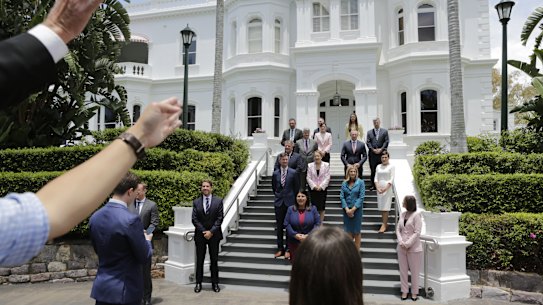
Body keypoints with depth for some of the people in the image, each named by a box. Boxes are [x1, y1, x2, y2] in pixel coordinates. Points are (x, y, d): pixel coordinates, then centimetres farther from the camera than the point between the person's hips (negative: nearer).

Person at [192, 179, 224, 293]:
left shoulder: (218, 201, 0)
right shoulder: (196, 202, 3)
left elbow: (219, 218, -5)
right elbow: (194, 219, 0)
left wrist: (211, 231, -13)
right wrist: (203, 231, -10)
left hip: (214, 234, -1)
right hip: (200, 235, 1)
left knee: (214, 260, 7)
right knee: (199, 260, 7)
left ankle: (215, 283, 16)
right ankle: (198, 283, 16)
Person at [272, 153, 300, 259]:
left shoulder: (293, 173, -4)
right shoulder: (275, 173, 2)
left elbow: (297, 188, 3)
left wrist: (294, 199, 7)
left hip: (290, 202, -2)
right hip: (279, 202, 2)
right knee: (279, 226, 7)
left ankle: (288, 249, 11)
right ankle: (280, 248, 16)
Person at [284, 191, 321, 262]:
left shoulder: (313, 209, -2)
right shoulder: (291, 209, 0)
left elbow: (318, 224, -5)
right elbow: (286, 224, -2)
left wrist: (309, 235, -14)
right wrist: (295, 235, -14)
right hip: (294, 241, 1)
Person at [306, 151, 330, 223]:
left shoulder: (326, 165, 0)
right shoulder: (310, 165, 3)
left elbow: (327, 178, -3)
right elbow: (308, 178, 1)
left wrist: (321, 186, -13)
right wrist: (314, 186, -10)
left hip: (323, 189, 0)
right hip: (313, 189, 1)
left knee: (321, 208, 1)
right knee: (314, 207, -1)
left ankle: (321, 224, 9)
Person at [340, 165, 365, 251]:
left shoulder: (360, 182, -5)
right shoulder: (344, 183, 4)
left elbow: (361, 197, -9)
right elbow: (342, 196, 0)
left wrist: (353, 209, -13)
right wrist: (347, 209, -11)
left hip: (357, 209, -3)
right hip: (346, 209, 3)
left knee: (356, 231, 4)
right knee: (348, 230, 9)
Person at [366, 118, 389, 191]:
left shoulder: (384, 131, 8)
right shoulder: (369, 132, 12)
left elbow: (386, 141, 1)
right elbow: (368, 142, 5)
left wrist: (381, 149, -10)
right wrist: (373, 149, -8)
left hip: (382, 153, -1)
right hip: (372, 153, 1)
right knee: (373, 170, 0)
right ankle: (373, 185, 6)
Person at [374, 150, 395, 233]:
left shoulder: (391, 166, -1)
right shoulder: (378, 166, 10)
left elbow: (391, 179, -7)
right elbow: (376, 178, 6)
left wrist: (385, 188, -16)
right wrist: (378, 188, -9)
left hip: (387, 188, -4)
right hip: (379, 188, 4)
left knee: (385, 207, -7)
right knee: (381, 207, 5)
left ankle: (384, 225, -4)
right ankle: (385, 223, 15)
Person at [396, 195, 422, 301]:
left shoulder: (416, 215, -10)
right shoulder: (402, 214, 7)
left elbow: (417, 233, -14)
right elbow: (398, 229, 7)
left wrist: (407, 244, -17)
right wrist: (401, 242, -8)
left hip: (413, 248, -5)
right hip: (401, 248, 5)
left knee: (414, 271, 6)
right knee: (403, 270, 10)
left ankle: (414, 292, 18)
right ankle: (404, 291, 20)